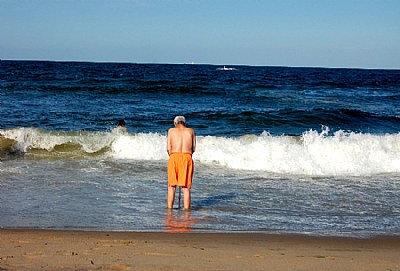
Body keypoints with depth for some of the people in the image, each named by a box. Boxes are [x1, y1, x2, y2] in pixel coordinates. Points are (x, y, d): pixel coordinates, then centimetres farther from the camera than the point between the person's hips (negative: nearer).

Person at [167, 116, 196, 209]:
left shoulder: (171, 130, 12)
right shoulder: (191, 131, 14)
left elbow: (168, 148, 5)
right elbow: (193, 148, 12)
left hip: (174, 157, 0)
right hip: (187, 158, 0)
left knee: (171, 186, 9)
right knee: (186, 188, 4)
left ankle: (170, 208, 9)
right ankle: (186, 209, 3)